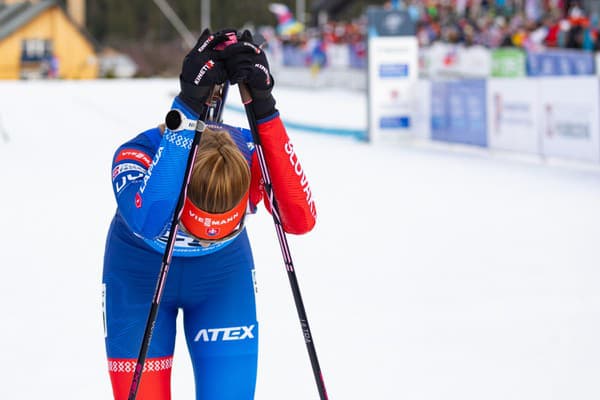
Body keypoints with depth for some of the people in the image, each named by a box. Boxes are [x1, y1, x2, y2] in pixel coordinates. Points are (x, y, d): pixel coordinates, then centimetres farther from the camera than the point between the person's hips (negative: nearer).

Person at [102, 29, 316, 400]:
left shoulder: (251, 154, -31)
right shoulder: (135, 156, -36)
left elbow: (301, 219, -48)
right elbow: (150, 220, -58)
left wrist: (264, 108, -53)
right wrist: (188, 108, -60)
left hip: (223, 275, 2)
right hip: (140, 277, -1)